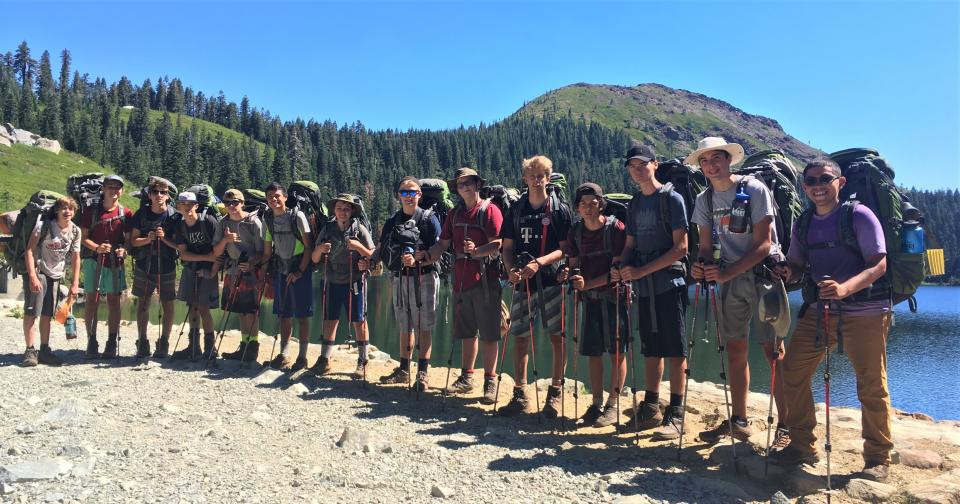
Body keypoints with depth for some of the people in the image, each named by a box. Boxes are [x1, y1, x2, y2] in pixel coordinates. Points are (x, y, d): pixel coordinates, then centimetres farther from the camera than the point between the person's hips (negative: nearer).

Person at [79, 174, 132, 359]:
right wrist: (97, 248, -14)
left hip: (115, 262, 0)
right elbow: (83, 237, 4)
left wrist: (123, 250, -15)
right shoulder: (91, 211, 4)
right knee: (92, 301, 2)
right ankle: (91, 343, 9)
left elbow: (129, 239, 7)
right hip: (93, 260, 0)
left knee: (114, 302, 4)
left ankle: (112, 344, 10)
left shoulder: (126, 214, 6)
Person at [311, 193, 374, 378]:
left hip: (354, 281, -3)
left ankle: (362, 363, 9)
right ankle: (324, 360, 15)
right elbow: (315, 259, 8)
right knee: (330, 320, 7)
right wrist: (319, 249, -13)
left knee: (359, 321, 2)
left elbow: (372, 257, -5)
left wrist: (358, 246, -21)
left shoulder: (359, 229, -4)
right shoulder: (327, 229, 6)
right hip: (332, 281, 3)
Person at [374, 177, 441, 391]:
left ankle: (422, 373, 3)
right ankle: (403, 370, 23)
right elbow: (382, 251, 14)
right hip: (400, 279, 5)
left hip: (423, 278, -5)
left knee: (423, 327, -2)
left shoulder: (429, 219, -3)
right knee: (405, 327, 14)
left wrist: (416, 261, -26)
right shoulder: (392, 222, 13)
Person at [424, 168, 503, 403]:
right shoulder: (455, 213, 14)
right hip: (461, 279, 7)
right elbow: (443, 244, 12)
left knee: (488, 333, -1)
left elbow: (497, 245, -15)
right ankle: (466, 378, 26)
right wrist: (427, 255, -6)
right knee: (467, 331, 15)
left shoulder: (489, 210, -6)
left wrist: (477, 251, -31)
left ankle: (490, 380, 8)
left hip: (485, 279, -6)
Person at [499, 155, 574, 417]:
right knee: (519, 336, 6)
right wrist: (511, 269, -6)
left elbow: (565, 249, -4)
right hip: (522, 281, 4)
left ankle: (555, 392, 12)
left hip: (551, 280, -3)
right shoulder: (516, 209, 12)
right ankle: (520, 393, 18)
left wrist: (539, 262, -18)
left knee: (557, 336, -1)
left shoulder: (560, 209, 1)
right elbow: (507, 247, 13)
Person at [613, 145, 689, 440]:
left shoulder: (671, 198, -4)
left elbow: (680, 246, -11)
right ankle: (650, 409, 21)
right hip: (644, 287, 6)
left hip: (669, 284, -6)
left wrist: (642, 270, -15)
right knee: (651, 350, 12)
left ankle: (675, 416, 2)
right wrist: (621, 268, -5)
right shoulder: (635, 204, 15)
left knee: (674, 350, -3)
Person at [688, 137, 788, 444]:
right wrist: (702, 265, -15)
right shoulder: (704, 199, 5)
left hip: (762, 274, -5)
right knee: (735, 350, 10)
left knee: (773, 350, -6)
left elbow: (763, 245, -15)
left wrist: (727, 272, -23)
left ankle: (786, 424, 1)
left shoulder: (754, 189, -11)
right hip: (729, 279, 5)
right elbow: (707, 245, 8)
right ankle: (739, 421, 20)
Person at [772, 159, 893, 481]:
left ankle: (878, 458, 17)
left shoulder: (859, 216, -7)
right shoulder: (803, 224, 11)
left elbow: (879, 265, -13)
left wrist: (845, 288, -31)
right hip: (818, 309, 6)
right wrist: (787, 272, -8)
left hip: (864, 312, -5)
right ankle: (802, 446, 18)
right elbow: (796, 264, 17)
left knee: (871, 385, -1)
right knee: (792, 373, 3)